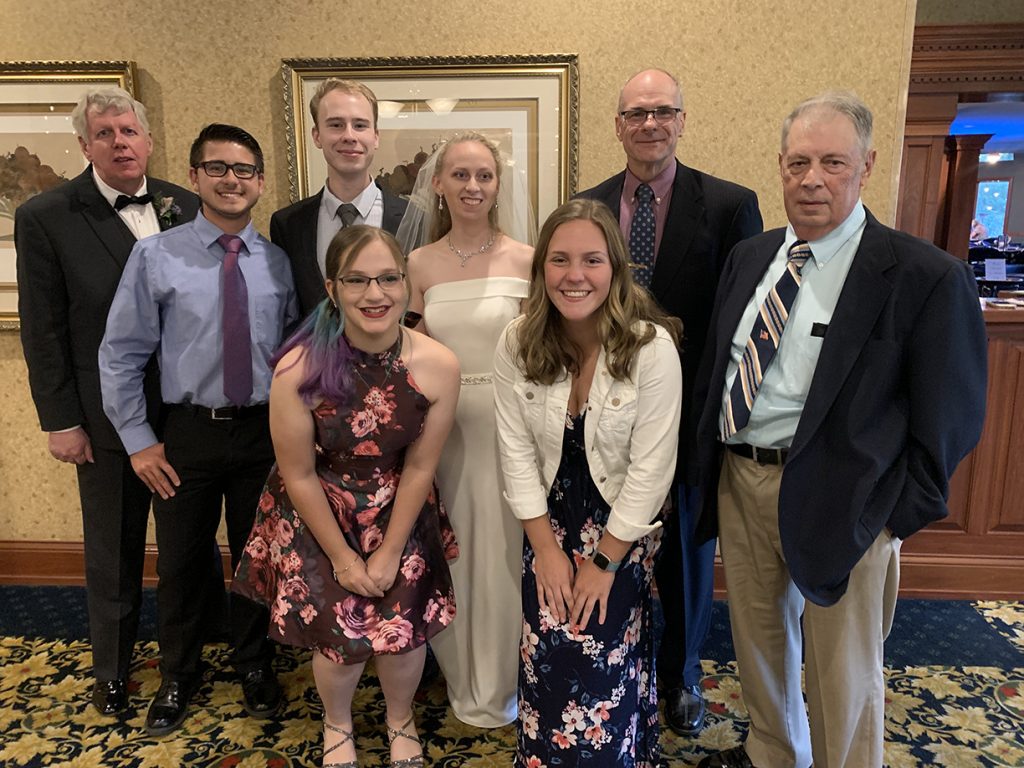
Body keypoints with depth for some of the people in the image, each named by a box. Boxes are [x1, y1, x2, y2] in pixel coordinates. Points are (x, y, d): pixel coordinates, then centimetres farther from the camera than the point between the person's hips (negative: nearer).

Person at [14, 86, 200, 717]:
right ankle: (112, 669, 36)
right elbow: (44, 330, -6)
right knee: (114, 553, 14)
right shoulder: (45, 218, -7)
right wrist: (60, 421, -7)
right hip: (110, 417, -2)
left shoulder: (188, 207, 2)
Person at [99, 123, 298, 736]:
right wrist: (139, 441, -4)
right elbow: (121, 354, -3)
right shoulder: (156, 257, -5)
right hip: (188, 433, -1)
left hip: (265, 432, 1)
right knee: (179, 564, 15)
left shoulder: (280, 263, 0)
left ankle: (255, 664, 41)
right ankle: (179, 677, 40)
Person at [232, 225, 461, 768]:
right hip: (318, 516, -1)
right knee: (340, 633, 3)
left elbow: (419, 468, -11)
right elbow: (298, 474, -14)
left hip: (397, 515, 2)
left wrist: (389, 552, -5)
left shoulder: (438, 366, -21)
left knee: (405, 627, 4)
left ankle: (401, 720, 41)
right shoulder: (298, 369, -26)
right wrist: (342, 557, -6)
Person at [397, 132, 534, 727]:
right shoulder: (420, 263, 4)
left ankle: (500, 685, 34)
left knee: (503, 551, 8)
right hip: (440, 426, 3)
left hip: (507, 425, -2)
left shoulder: (525, 259, -4)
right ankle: (462, 677, 39)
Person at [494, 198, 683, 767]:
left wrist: (604, 561, -11)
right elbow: (517, 452, -6)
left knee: (605, 671, 0)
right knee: (545, 663, 5)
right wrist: (546, 550, -6)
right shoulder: (517, 345, -10)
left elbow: (651, 469, -16)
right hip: (549, 522, 3)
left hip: (622, 529, -2)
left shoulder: (652, 347, -19)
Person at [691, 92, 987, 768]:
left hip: (836, 497, -5)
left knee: (844, 673, 11)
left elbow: (951, 419, -9)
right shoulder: (750, 257, 7)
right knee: (758, 639, 22)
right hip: (740, 478, 6)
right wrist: (712, 455, 7)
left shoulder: (927, 276, -12)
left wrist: (903, 515, -10)